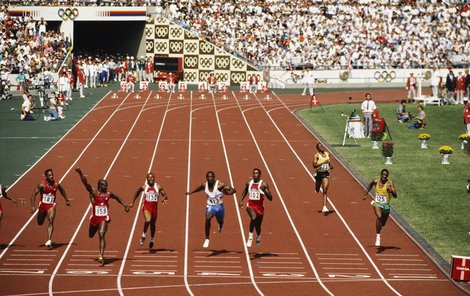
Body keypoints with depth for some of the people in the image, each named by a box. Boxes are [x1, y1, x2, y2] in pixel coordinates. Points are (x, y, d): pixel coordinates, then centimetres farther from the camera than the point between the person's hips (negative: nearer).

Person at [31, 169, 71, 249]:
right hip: (42, 205, 0)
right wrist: (33, 206, -22)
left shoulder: (56, 184, -6)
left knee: (51, 222, -20)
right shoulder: (42, 185, -15)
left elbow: (62, 191, 15)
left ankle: (49, 241, -26)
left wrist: (66, 200, 21)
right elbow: (34, 194, -15)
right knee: (40, 223, 14)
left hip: (51, 206, 0)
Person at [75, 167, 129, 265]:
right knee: (91, 235, 16)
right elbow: (85, 182, -17)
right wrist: (80, 173, -29)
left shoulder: (108, 194, 1)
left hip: (104, 219, -1)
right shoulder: (94, 192, -6)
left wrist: (125, 205, 17)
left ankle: (101, 256, -25)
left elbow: (117, 198, 21)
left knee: (101, 235, -19)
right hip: (94, 218, 1)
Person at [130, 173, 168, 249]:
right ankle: (144, 234, -3)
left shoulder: (158, 187, 0)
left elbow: (165, 195, -1)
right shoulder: (144, 187, 0)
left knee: (153, 224, 16)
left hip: (154, 207, 2)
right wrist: (132, 202, 19)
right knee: (148, 220, -28)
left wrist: (164, 199, -25)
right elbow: (137, 193, 17)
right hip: (146, 206, -2)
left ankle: (152, 239, 39)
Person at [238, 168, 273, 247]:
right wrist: (241, 200, 15)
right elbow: (245, 191, 24)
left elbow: (270, 198, -12)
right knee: (253, 217, -34)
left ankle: (258, 237, 51)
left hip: (259, 207, 0)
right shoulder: (249, 183, 2)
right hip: (250, 205, 0)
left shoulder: (263, 184, -9)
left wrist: (265, 190, -27)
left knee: (258, 226, 15)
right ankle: (250, 236, -20)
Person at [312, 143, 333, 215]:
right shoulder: (316, 155, -11)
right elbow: (314, 165, -21)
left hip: (326, 173, 2)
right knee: (317, 190, 17)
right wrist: (323, 162, -29)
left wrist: (330, 165, 7)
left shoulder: (327, 154, 5)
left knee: (325, 191, -10)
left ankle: (324, 207, -12)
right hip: (319, 173, -2)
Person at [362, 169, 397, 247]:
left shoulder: (390, 183, -15)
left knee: (383, 223, 19)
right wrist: (366, 194, 18)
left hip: (386, 205, 1)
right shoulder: (376, 181, -7)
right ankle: (378, 236, -25)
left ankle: (378, 230, 58)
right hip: (377, 203, -1)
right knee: (379, 216, -33)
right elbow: (370, 185, 18)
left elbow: (395, 196, -21)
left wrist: (391, 191, -40)